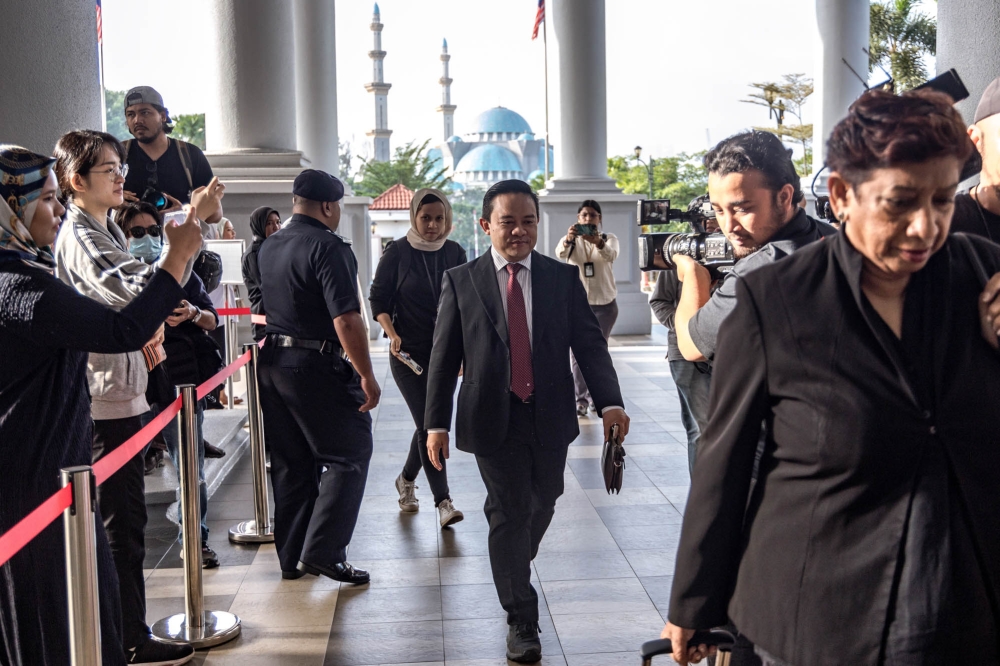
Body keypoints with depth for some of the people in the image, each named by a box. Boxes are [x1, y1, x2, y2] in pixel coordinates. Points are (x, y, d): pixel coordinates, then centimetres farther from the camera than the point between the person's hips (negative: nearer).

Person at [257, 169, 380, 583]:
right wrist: (366, 375, -17)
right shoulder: (327, 247, -15)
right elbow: (346, 319, -22)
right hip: (317, 366, -8)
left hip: (273, 363, 8)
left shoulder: (268, 248, 11)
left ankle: (291, 557, 20)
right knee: (349, 455, 2)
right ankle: (322, 552, -3)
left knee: (291, 463, 14)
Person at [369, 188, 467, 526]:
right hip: (409, 352, -4)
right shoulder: (397, 252, -6)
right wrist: (392, 334, -19)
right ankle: (443, 501, -4)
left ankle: (407, 479, 36)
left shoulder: (455, 253, 4)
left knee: (430, 422, 11)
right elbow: (378, 299, -3)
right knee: (429, 424, -9)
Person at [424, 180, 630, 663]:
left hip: (550, 416, 3)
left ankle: (515, 565, 48)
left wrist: (609, 401, -16)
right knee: (509, 513, 1)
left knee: (542, 504, 16)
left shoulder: (564, 278, 3)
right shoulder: (461, 281, -1)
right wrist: (436, 423, -5)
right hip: (494, 418, -2)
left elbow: (589, 343, -2)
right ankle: (521, 620, 15)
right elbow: (444, 357, 0)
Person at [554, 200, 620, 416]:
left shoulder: (609, 238, -2)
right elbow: (560, 252, -25)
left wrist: (598, 243, -49)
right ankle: (581, 399, 3)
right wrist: (568, 239, -48)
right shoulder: (572, 240, 0)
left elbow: (611, 254, -26)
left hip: (604, 304, 0)